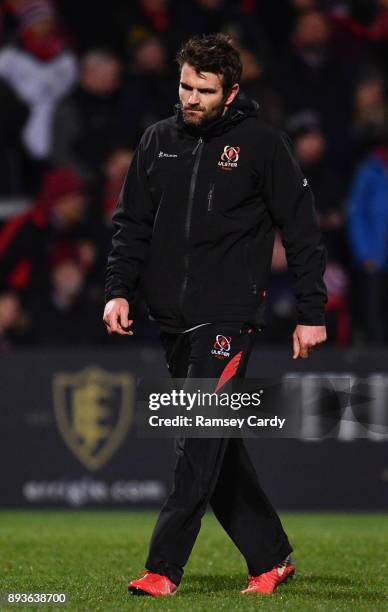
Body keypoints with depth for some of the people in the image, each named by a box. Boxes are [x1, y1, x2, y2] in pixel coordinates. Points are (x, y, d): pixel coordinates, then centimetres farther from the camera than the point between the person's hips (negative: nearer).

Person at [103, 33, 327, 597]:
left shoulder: (260, 144, -4)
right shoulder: (159, 141, 10)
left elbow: (302, 230, 0)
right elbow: (132, 223, 15)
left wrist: (312, 313, -2)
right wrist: (119, 290, 1)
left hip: (228, 317, -6)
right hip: (172, 318, 6)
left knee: (201, 442, -13)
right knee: (215, 447, 9)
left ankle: (164, 569, -14)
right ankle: (270, 555, 20)